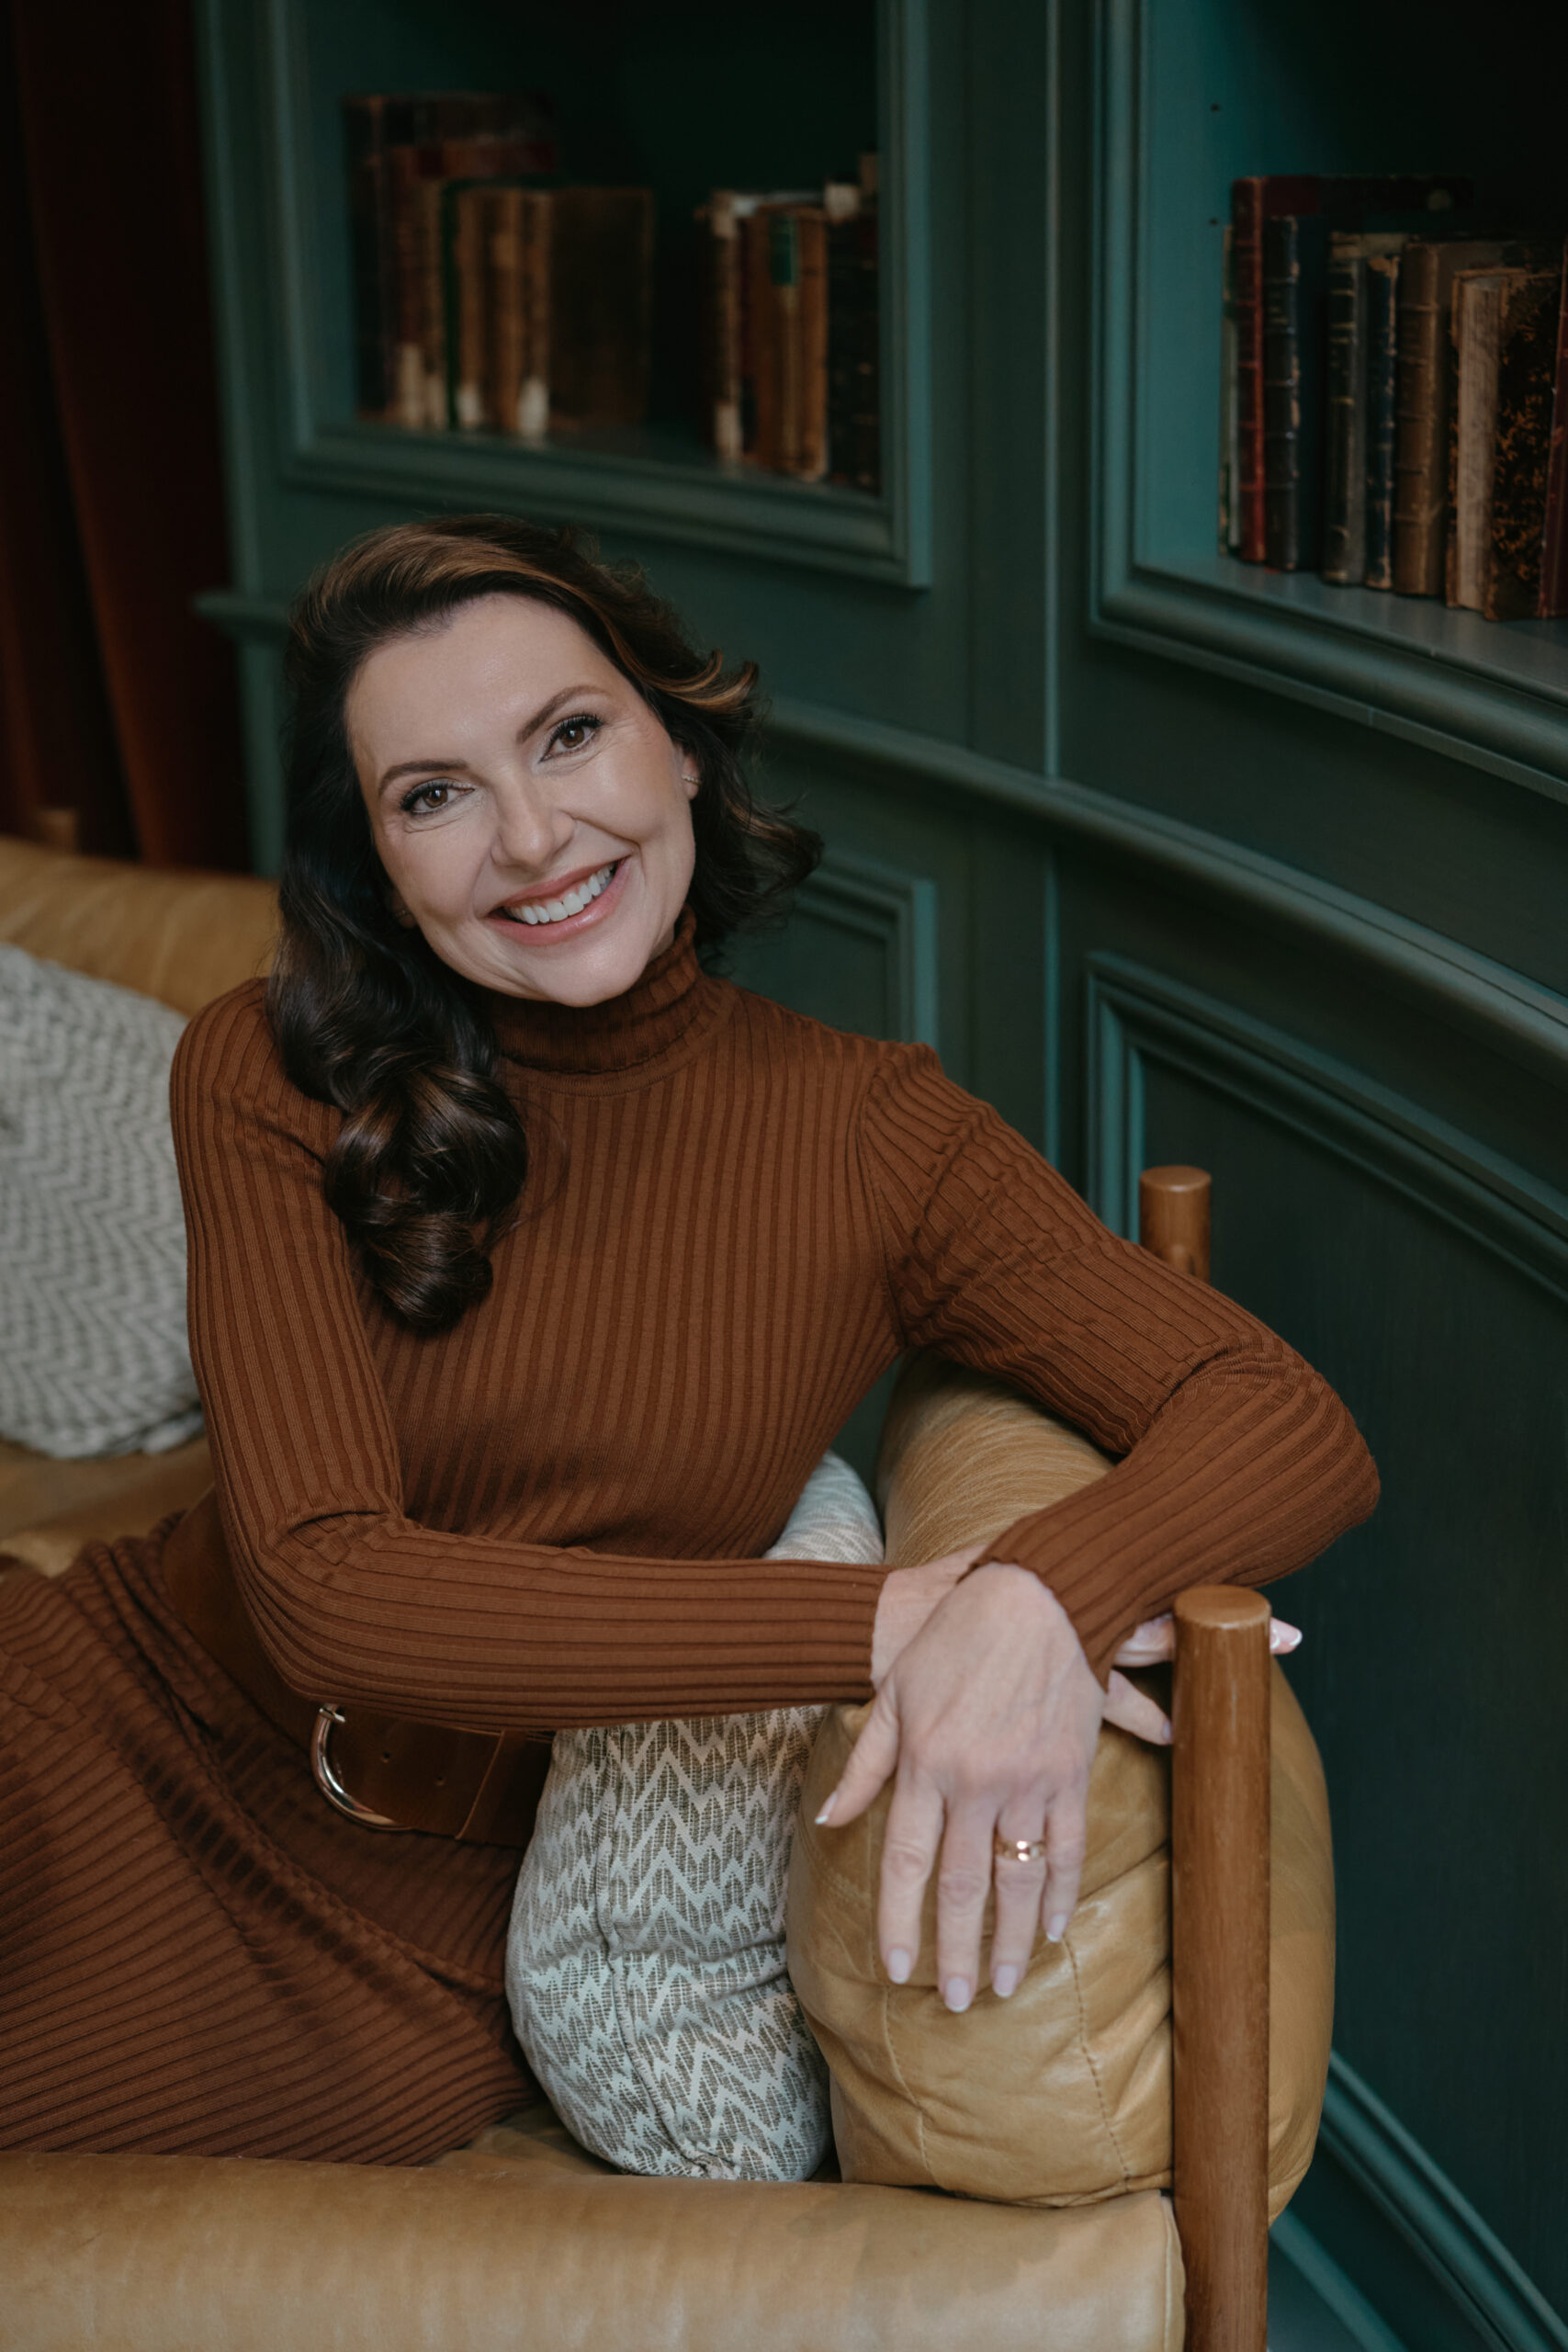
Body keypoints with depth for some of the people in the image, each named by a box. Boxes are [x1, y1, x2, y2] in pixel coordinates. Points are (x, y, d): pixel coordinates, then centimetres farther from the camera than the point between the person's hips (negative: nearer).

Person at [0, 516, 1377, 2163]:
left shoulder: (866, 1140, -6)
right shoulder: (275, 1082, -9)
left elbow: (1294, 1432, -11)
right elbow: (327, 1592, -19)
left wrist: (1043, 1596, -36)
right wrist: (885, 1623, -29)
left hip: (415, 1942, 0)